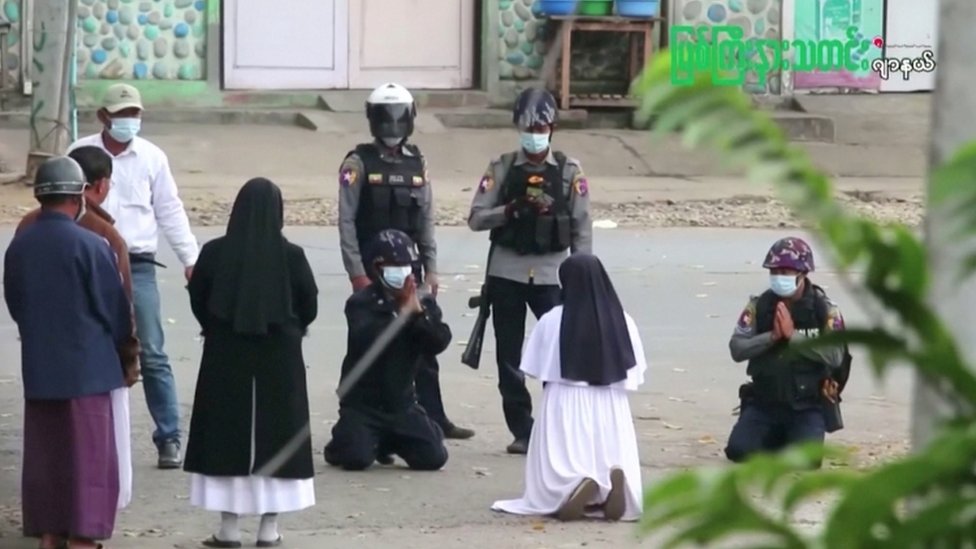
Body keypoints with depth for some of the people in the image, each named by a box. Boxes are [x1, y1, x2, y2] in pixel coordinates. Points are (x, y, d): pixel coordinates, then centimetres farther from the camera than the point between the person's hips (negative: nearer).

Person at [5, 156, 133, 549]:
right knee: (88, 459, 1)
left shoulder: (19, 246, 0)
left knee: (43, 457, 13)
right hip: (86, 368, -5)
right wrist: (115, 346, 11)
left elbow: (14, 305, 11)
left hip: (38, 369, 5)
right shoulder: (89, 245, -15)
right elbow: (116, 310, -9)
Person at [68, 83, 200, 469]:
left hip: (138, 265, -1)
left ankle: (169, 438, -1)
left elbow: (170, 211, 6)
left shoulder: (151, 157, 3)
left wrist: (190, 258, 1)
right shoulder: (81, 153, 2)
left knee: (152, 354, -5)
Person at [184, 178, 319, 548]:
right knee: (276, 434, 9)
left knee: (227, 435, 7)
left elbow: (198, 302, 2)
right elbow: (309, 306, -1)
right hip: (279, 357, 0)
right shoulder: (291, 255, -10)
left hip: (225, 356, 0)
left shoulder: (214, 252, -8)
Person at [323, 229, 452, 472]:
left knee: (434, 457, -7)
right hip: (362, 402, -4)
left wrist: (419, 312, -22)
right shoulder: (361, 303, -9)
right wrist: (401, 313, -27)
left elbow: (439, 343, -9)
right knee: (356, 459, -24)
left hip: (402, 402, 4)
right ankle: (341, 444, 15)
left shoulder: (423, 302, 4)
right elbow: (364, 340, -27)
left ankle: (390, 441, 24)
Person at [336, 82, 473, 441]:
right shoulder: (359, 163, -5)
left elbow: (426, 220, 12)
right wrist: (357, 274, -14)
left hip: (408, 271, 5)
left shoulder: (417, 164, 9)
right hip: (372, 272, -5)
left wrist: (430, 269, 7)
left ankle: (433, 419, 9)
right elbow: (346, 221, -8)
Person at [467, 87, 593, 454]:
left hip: (552, 273, -1)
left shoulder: (570, 172, 2)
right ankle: (522, 431, 12)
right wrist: (512, 209, -17)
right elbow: (476, 218, -1)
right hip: (507, 272, 1)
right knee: (509, 356, 4)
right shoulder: (502, 169, 4)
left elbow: (582, 228, 3)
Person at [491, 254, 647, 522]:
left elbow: (537, 370, -1)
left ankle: (578, 488, -28)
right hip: (611, 413, 2)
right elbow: (633, 377, 2)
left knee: (552, 493, 6)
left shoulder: (552, 321, -7)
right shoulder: (623, 323, -2)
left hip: (565, 412, -1)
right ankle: (611, 484, -24)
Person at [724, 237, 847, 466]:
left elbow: (835, 356, -17)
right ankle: (776, 438, 17)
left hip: (806, 406, -2)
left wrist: (793, 335, -22)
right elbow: (737, 350, -7)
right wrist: (772, 336, -21)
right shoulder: (759, 306, -1)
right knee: (739, 451, -17)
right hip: (763, 402, 2)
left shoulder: (824, 309, -7)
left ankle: (795, 438, 14)